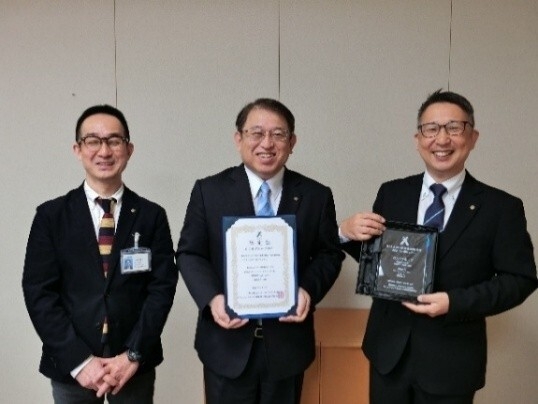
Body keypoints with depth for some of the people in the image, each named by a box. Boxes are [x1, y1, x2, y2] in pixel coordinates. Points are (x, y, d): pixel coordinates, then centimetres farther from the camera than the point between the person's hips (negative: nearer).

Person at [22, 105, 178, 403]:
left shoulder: (152, 216, 1)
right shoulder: (51, 215, -1)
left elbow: (162, 287, -4)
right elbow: (38, 293, -5)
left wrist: (133, 355, -13)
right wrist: (80, 361, -13)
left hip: (135, 366, 0)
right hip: (70, 367, 0)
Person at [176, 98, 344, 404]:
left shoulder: (316, 196, 1)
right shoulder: (209, 191, -2)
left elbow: (329, 254, 6)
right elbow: (190, 253, 0)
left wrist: (309, 290, -14)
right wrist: (212, 298, -18)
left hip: (288, 342, 1)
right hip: (227, 343, -1)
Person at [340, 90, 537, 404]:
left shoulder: (501, 207, -6)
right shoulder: (392, 193, 2)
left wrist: (455, 302, -20)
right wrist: (348, 233, -13)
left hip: (451, 361, -2)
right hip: (389, 351, 3)